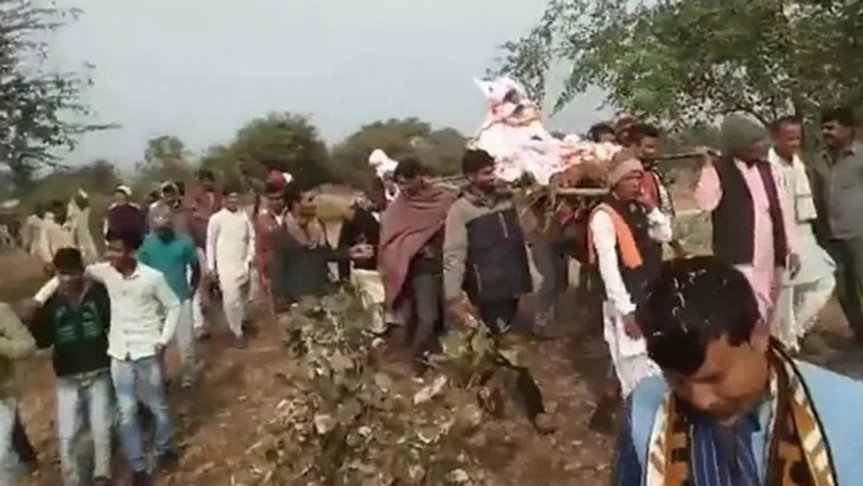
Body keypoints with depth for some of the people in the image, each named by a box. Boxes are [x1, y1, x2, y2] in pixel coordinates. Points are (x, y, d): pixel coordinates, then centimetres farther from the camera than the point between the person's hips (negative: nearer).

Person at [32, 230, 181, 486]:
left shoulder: (152, 277, -15)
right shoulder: (105, 272, -5)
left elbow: (173, 306, -4)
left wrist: (163, 340, -8)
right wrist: (38, 299, -4)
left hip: (147, 352, -3)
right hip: (119, 354, 3)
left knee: (157, 405, 14)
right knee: (126, 413, 7)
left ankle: (165, 449, 38)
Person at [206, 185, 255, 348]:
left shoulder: (244, 216, 2)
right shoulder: (216, 218, -5)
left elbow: (251, 237, 9)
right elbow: (210, 243, 0)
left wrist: (250, 258, 1)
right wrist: (211, 266, -1)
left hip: (243, 264, 3)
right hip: (225, 265, -3)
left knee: (242, 297, 14)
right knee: (231, 299, -9)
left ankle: (241, 322, 34)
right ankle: (237, 332, 3)